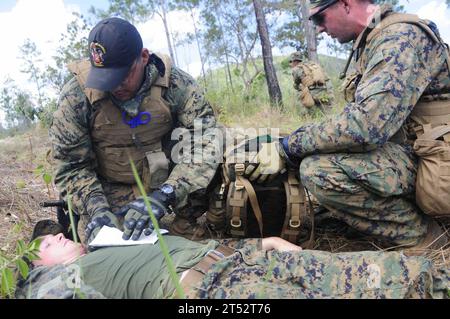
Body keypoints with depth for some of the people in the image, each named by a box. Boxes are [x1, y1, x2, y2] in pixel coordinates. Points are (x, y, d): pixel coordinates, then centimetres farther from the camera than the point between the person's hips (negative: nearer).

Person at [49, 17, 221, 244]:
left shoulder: (175, 83, -19)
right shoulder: (76, 96, -17)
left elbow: (204, 140, -27)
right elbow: (71, 167, -11)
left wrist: (163, 195, -38)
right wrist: (97, 208, -28)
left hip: (167, 179, 3)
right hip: (112, 189, -2)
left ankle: (186, 225, -7)